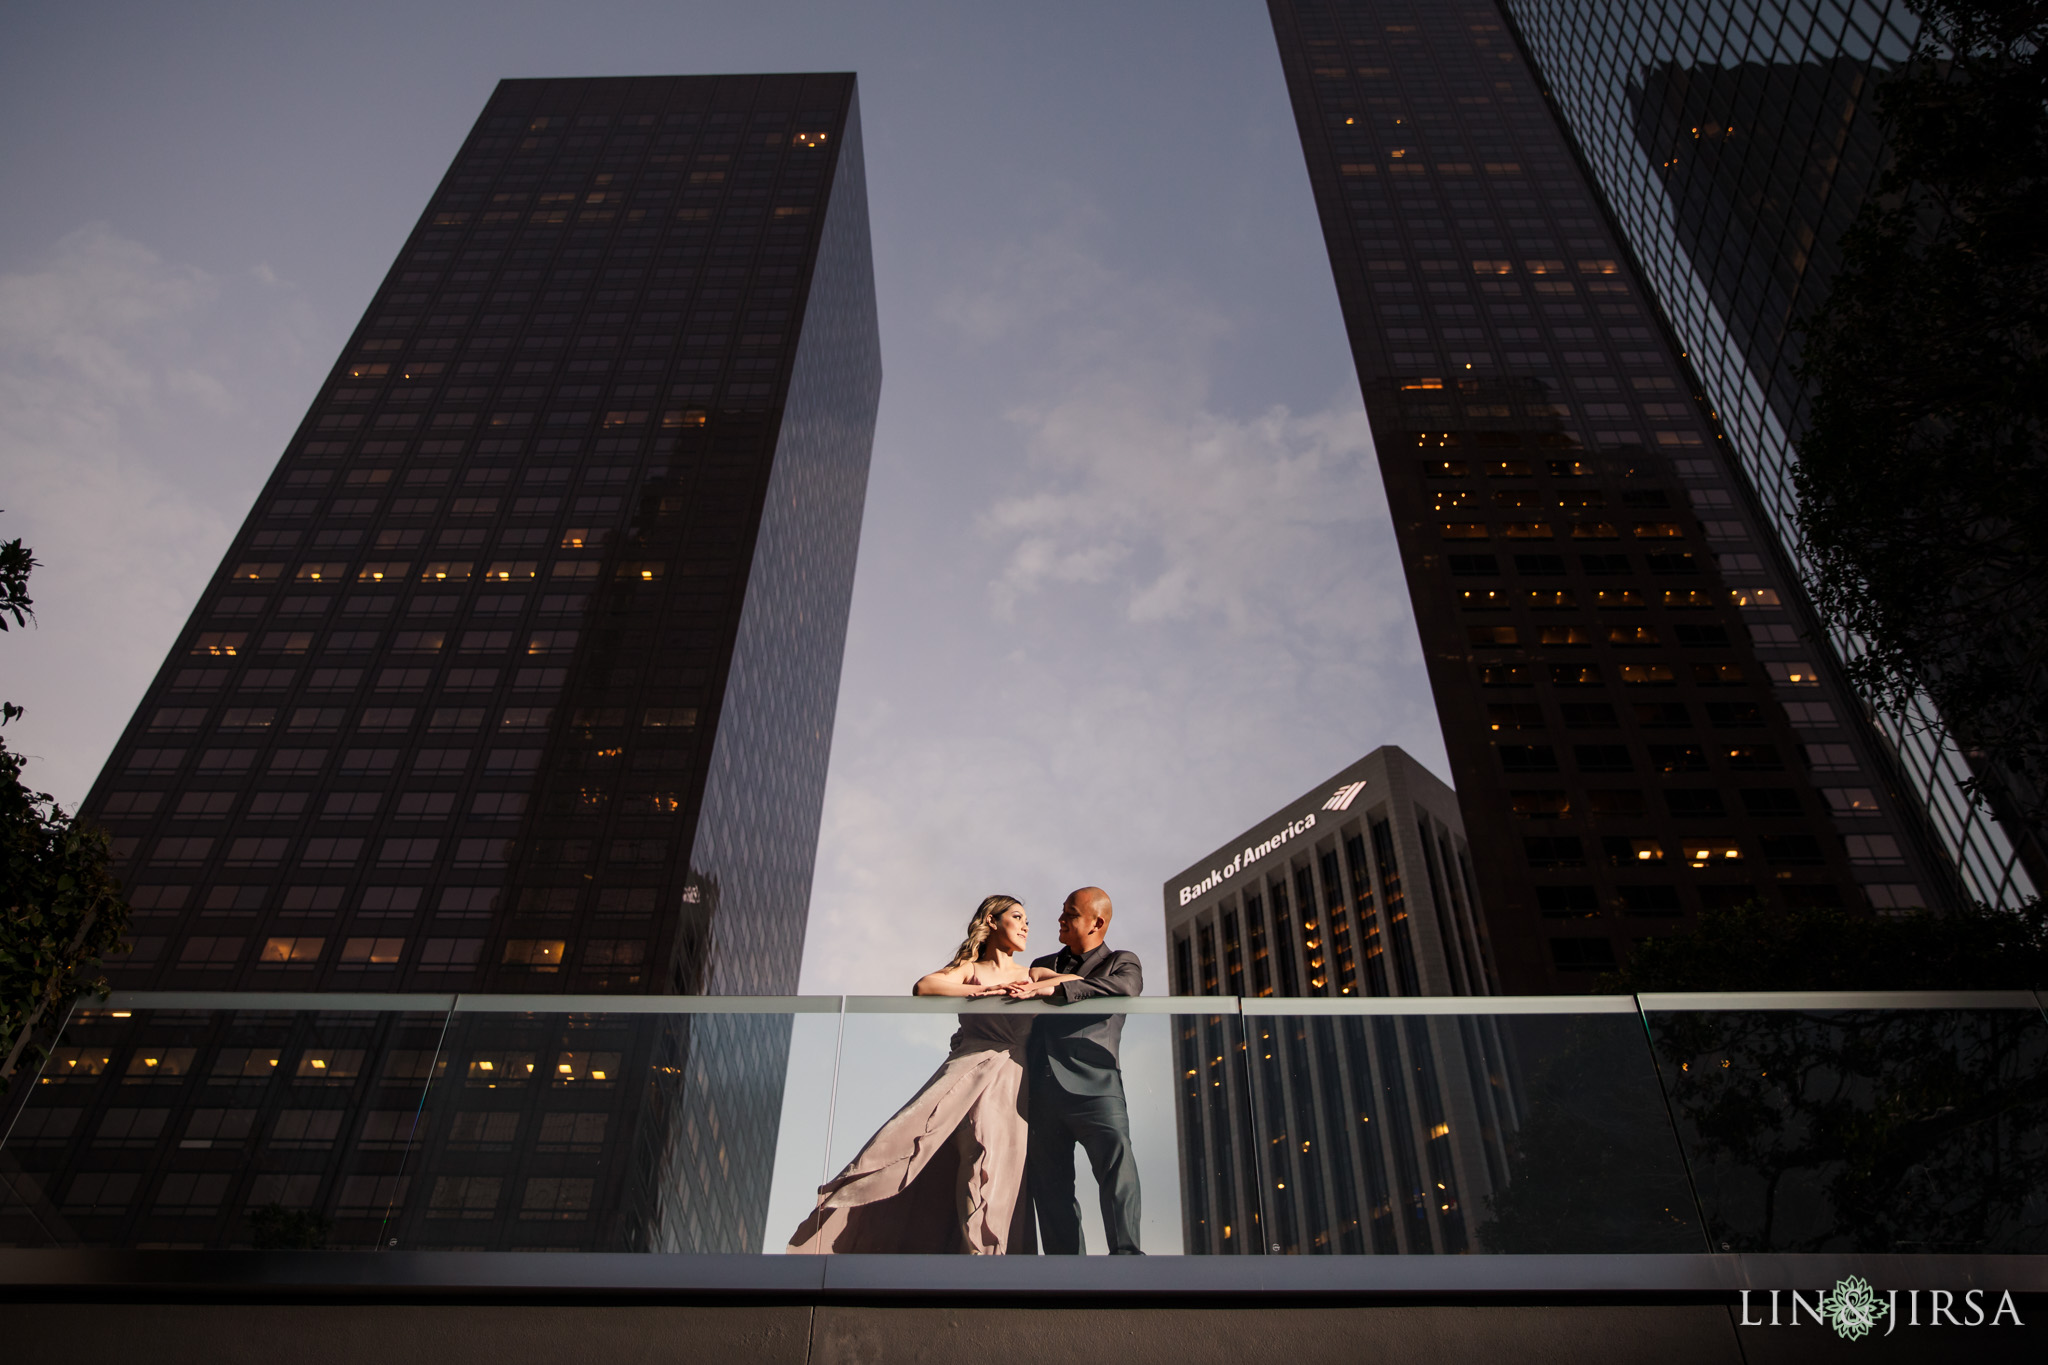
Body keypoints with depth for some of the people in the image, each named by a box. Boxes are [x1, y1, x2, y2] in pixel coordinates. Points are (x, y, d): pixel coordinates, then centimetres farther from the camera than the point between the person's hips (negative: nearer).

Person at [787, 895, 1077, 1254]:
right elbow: (923, 987, -7)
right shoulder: (969, 969, 13)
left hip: (1010, 1084, 1)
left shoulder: (1031, 974, 19)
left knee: (997, 1167, -13)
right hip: (966, 1073, -1)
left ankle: (983, 1248, -6)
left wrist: (1034, 990, -14)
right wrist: (982, 990, -10)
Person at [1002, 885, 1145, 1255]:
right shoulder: (1041, 966, 28)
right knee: (1050, 1184, 0)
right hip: (1042, 1092, 4)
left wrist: (1052, 989, -18)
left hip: (1093, 1085, -4)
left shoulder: (1120, 962, 14)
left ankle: (1126, 1254, -27)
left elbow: (1124, 988, -11)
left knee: (1115, 1159, -24)